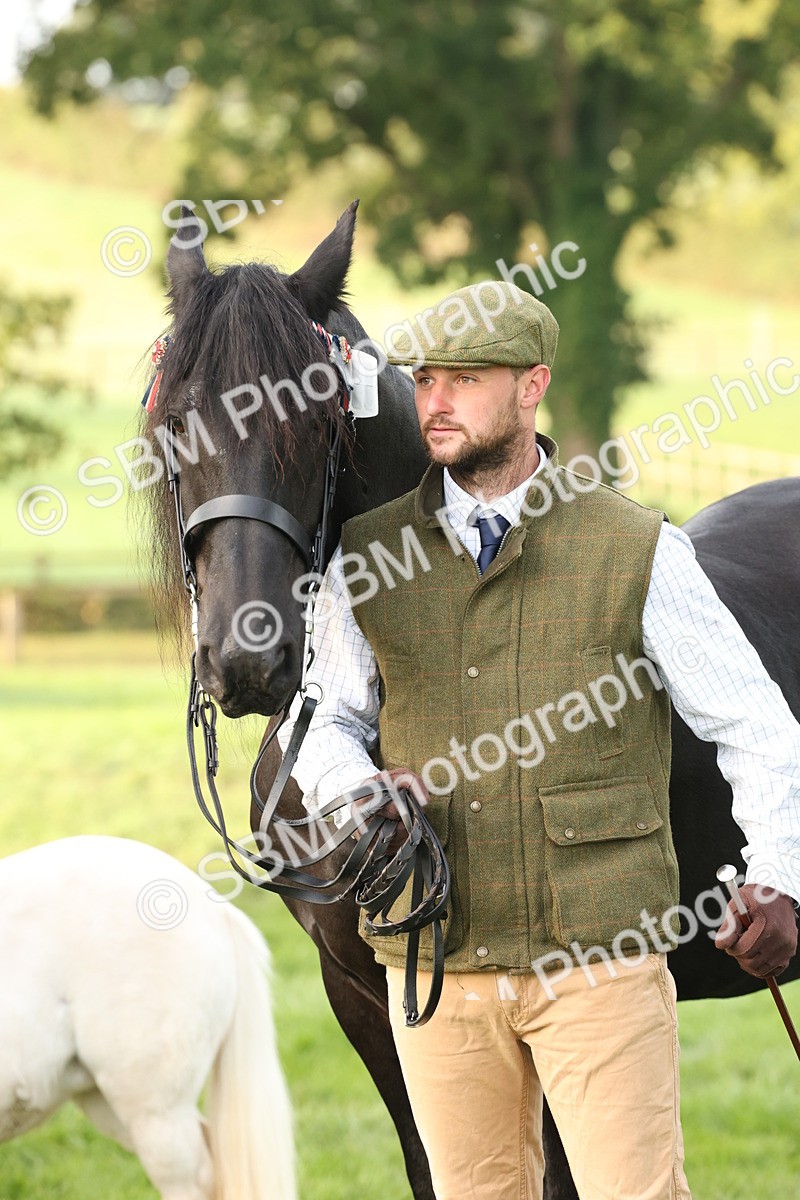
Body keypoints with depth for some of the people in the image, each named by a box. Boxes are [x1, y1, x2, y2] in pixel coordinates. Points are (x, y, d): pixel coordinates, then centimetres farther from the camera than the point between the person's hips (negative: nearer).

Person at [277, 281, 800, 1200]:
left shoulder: (636, 552, -2)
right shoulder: (365, 559, 5)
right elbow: (330, 722, 14)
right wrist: (359, 787, -10)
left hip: (599, 958, -3)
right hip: (436, 963, 3)